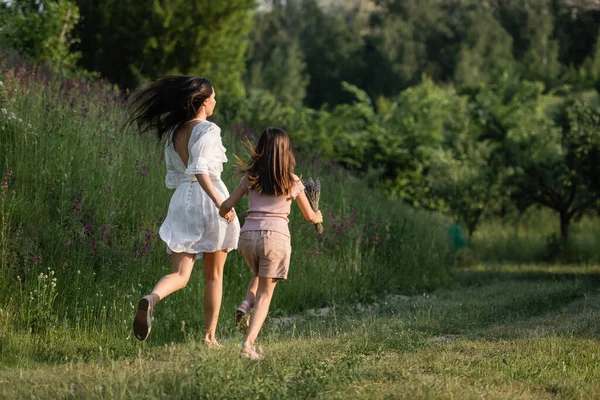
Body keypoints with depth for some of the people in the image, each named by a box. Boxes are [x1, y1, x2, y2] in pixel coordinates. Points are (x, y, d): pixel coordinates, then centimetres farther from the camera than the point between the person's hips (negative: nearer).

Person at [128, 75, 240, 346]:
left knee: (180, 275, -2)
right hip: (208, 201, -5)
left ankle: (152, 298, -35)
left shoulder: (173, 133, 12)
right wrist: (221, 203, -27)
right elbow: (200, 169, -23)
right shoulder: (208, 130, -9)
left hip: (181, 202, 5)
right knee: (214, 275, 13)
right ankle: (210, 335, 18)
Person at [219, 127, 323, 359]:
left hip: (248, 235, 2)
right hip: (276, 236, -2)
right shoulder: (292, 182, 6)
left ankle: (245, 305, 1)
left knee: (259, 277, 31)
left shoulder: (250, 178, 8)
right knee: (265, 293, 4)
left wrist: (224, 214, 31)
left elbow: (226, 206, 7)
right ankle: (248, 344, -11)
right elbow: (309, 216, 16)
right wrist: (318, 217, 39)